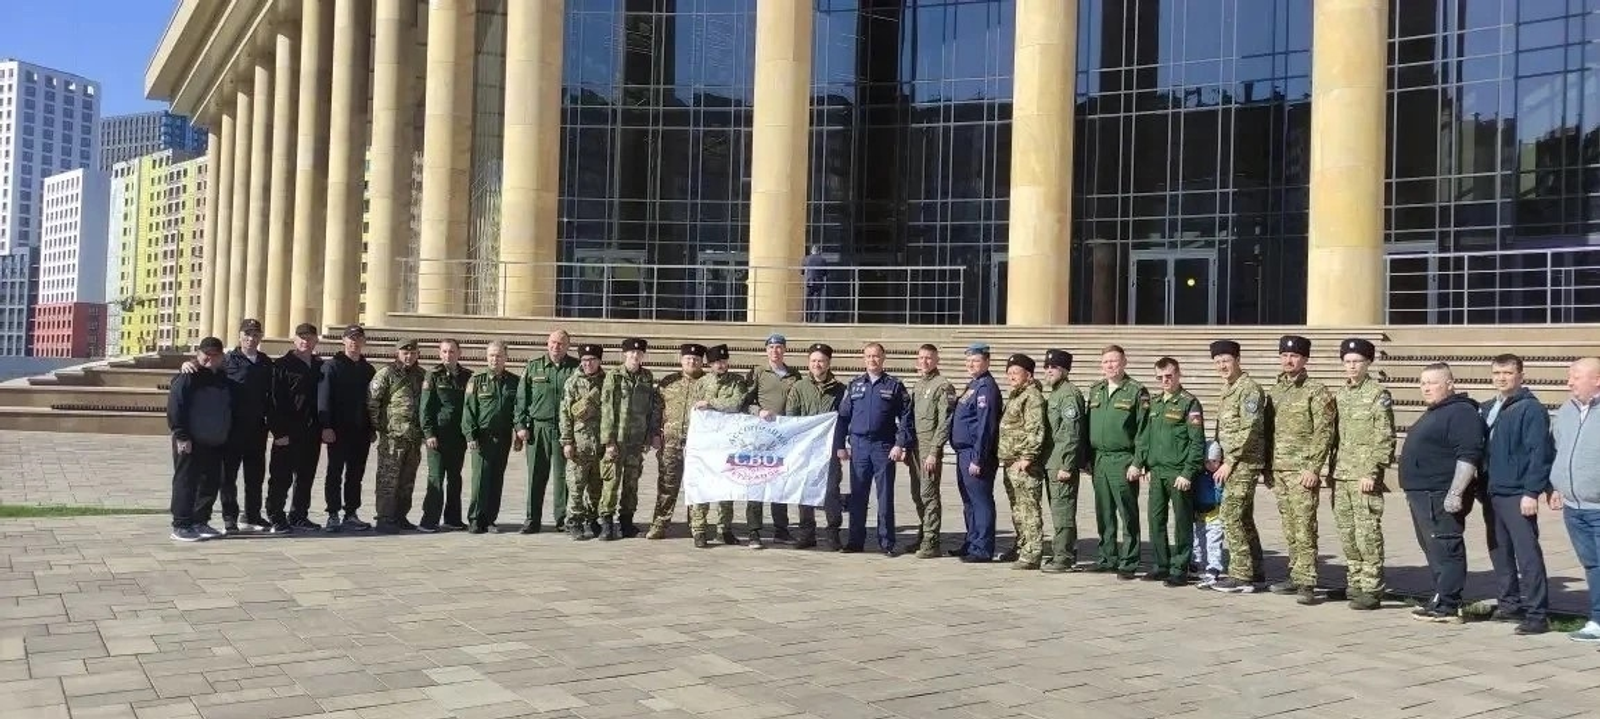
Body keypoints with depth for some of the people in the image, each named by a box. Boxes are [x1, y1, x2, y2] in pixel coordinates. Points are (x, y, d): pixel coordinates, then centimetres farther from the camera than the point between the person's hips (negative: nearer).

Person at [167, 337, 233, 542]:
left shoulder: (223, 379, 14)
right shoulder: (189, 377, -9)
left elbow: (230, 410, 21)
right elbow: (175, 407, -15)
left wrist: (227, 437, 17)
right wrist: (181, 436, -19)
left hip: (215, 443, 7)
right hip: (190, 443, -7)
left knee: (211, 483, 10)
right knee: (186, 482, -4)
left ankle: (200, 522, 21)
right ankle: (181, 526, 0)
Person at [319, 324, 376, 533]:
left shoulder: (368, 370, 14)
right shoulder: (332, 366, -1)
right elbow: (324, 398, -7)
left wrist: (373, 428, 10)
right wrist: (326, 426, -15)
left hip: (361, 431, 5)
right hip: (338, 430, -4)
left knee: (356, 475, 8)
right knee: (335, 473, 0)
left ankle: (351, 514, 14)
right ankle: (333, 515, 4)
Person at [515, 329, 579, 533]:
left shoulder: (576, 368, 4)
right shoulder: (533, 366, 7)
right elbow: (521, 398, 7)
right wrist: (521, 425, 0)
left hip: (565, 429, 0)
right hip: (538, 427, 1)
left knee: (563, 475, 4)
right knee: (536, 475, 3)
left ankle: (562, 518, 13)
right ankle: (532, 520, 10)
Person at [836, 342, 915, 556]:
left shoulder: (895, 385, 3)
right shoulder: (855, 385, 11)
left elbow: (906, 417, 0)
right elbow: (843, 416, 12)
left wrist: (900, 444, -10)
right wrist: (840, 445, 5)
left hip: (884, 447, -3)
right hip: (858, 446, 3)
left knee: (885, 496, 1)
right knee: (857, 496, 7)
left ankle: (886, 542, 7)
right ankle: (855, 540, 15)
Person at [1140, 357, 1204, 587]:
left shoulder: (1189, 403, -6)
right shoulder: (1154, 403, 14)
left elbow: (1197, 442, -10)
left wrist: (1188, 473, -15)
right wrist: (1147, 466, 13)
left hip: (1179, 473, -6)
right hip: (1157, 472, 7)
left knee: (1182, 522, 1)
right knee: (1155, 520, 9)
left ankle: (1180, 569, 6)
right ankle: (1161, 565, 19)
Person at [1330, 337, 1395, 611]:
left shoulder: (1378, 394, -5)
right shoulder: (1340, 395, 15)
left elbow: (1385, 437, -10)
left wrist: (1371, 472, -16)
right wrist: (1332, 470, 14)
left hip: (1365, 476, -7)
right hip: (1341, 475, 7)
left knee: (1367, 533, -7)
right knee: (1346, 532, 10)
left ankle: (1371, 590, -3)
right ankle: (1354, 583, 20)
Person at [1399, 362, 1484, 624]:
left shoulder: (1461, 413, -13)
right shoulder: (1433, 413, 20)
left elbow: (1468, 456, -21)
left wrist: (1455, 493, -26)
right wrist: (1412, 491, 28)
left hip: (1441, 497, -11)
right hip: (1421, 495, 11)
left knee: (1446, 551, -8)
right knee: (1432, 549, 14)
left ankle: (1447, 606, -7)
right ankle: (1441, 600, 20)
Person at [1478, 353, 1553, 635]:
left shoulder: (1530, 409, -8)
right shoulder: (1488, 409, 15)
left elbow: (1540, 453, -13)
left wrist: (1532, 492, -18)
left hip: (1517, 495, -8)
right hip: (1492, 493, 8)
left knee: (1528, 554, -8)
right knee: (1499, 552, 13)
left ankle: (1537, 613, -5)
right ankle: (1510, 604, 24)